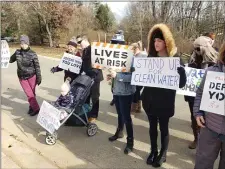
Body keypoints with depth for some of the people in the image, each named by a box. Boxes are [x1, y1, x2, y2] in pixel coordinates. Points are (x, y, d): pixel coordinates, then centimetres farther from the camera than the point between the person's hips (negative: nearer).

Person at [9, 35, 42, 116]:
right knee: (29, 94, 2)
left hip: (32, 76, -2)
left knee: (32, 93, 8)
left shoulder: (33, 54, -11)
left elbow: (37, 66, -7)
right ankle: (36, 108, 14)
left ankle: (32, 107, 25)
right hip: (22, 77, 2)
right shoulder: (17, 52, -3)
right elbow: (11, 60, 11)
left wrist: (39, 78, -5)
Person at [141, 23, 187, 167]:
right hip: (150, 99, 4)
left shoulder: (174, 58, -9)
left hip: (165, 101, -4)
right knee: (152, 126, 16)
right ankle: (153, 151, 36)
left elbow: (181, 83, -13)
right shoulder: (150, 56, 2)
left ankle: (163, 154, 31)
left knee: (163, 128, 11)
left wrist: (180, 69, -33)